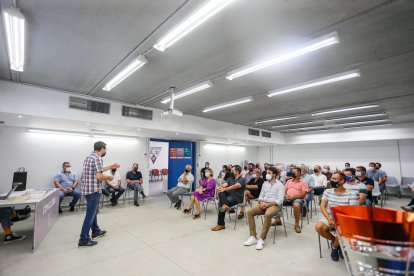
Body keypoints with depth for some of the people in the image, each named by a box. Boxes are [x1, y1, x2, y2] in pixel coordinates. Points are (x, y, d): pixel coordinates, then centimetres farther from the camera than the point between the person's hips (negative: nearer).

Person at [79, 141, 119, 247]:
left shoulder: (89, 157, 12)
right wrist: (109, 177, -8)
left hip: (87, 189, 10)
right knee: (90, 214, 0)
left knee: (93, 211, 22)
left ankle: (96, 231, 36)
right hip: (93, 190, -10)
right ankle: (84, 239, 9)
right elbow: (99, 176, -26)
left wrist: (111, 167, 31)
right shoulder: (98, 158, -19)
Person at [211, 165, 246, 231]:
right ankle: (225, 205, -44)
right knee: (221, 192, -24)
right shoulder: (230, 179, 15)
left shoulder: (242, 179, -4)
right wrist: (220, 187, -28)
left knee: (221, 203, -25)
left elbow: (235, 186, -21)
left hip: (238, 198, -6)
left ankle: (221, 224, -13)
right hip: (229, 195, 6)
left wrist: (224, 189, -30)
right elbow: (224, 184, -4)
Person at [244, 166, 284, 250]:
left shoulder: (280, 185, 0)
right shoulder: (265, 183, 16)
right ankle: (253, 237, -14)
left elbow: (280, 200, -10)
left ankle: (262, 239, -26)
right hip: (263, 203, 5)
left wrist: (267, 204, -20)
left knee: (267, 215, -38)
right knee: (250, 212, -19)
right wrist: (261, 202, -7)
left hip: (274, 205, -5)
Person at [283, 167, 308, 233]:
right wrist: (286, 196, -9)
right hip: (287, 198, 5)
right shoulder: (289, 181, 19)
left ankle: (297, 224, -19)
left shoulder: (303, 182, 3)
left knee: (296, 205, -39)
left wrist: (293, 197, -19)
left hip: (297, 198, -5)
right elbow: (284, 191, 14)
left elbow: (303, 195, -7)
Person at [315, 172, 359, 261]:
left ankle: (334, 246, 3)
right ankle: (335, 241, 8)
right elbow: (322, 207, -1)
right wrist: (329, 219, -18)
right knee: (318, 227, -25)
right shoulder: (327, 191, 3)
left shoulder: (351, 194, -6)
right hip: (329, 217, 3)